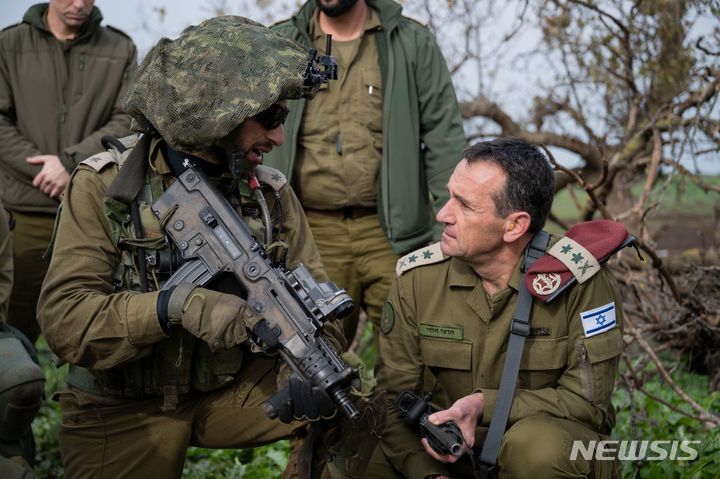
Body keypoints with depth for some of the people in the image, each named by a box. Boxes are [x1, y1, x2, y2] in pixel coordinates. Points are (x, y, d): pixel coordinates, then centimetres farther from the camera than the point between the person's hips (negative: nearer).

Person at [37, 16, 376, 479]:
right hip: (123, 411, -2)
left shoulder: (270, 192, -2)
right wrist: (175, 307, -35)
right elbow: (64, 317, -19)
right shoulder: (104, 186, -12)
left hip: (233, 389, 2)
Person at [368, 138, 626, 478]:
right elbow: (394, 396, -4)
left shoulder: (578, 280, -18)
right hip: (457, 451, 4)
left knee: (537, 444, -36)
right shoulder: (417, 278, -8)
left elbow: (588, 401, -14)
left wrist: (485, 405, -26)